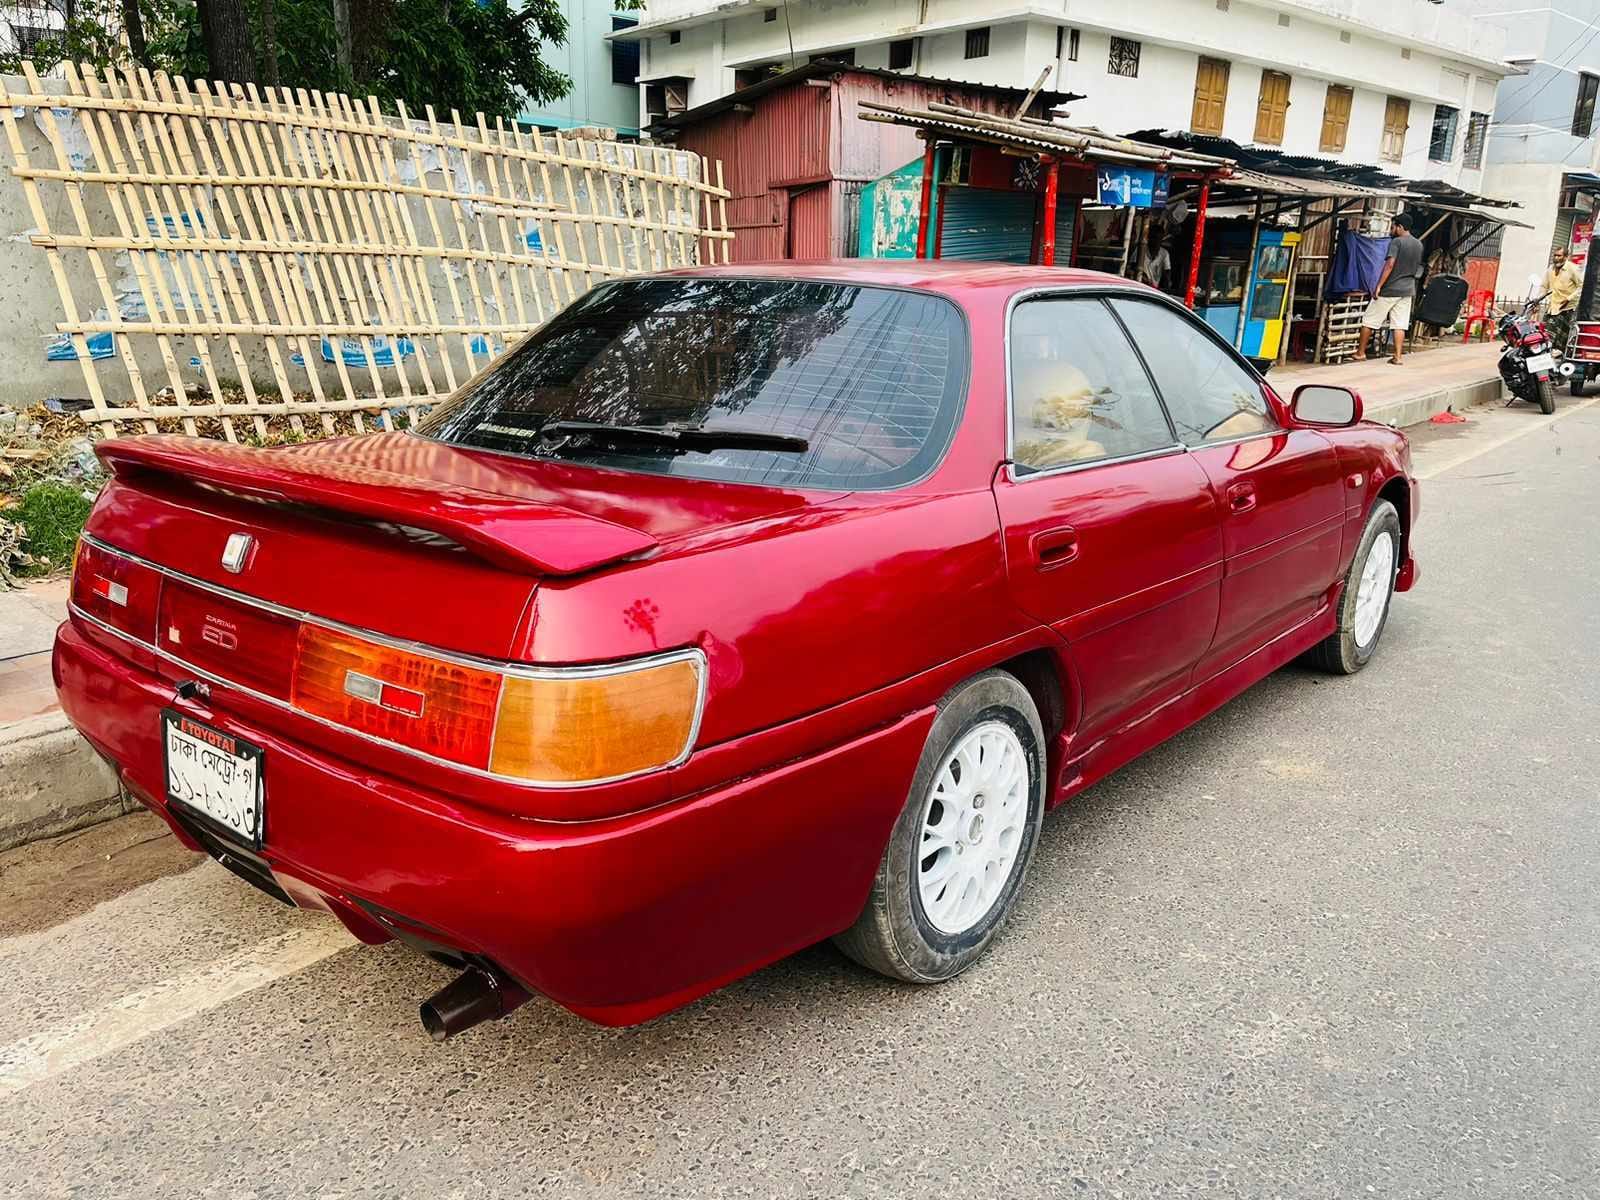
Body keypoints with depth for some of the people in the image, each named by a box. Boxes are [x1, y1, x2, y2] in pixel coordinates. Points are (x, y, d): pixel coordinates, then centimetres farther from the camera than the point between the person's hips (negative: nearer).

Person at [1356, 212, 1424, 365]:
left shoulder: (1396, 242, -12)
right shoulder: (1419, 245, 12)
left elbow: (1390, 265, -20)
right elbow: (1418, 269, 19)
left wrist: (1378, 286, -19)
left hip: (1389, 289, -7)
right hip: (1407, 290, 7)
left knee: (1369, 321, 4)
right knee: (1400, 325, 4)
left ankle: (1360, 353, 9)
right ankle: (1397, 357, -1)